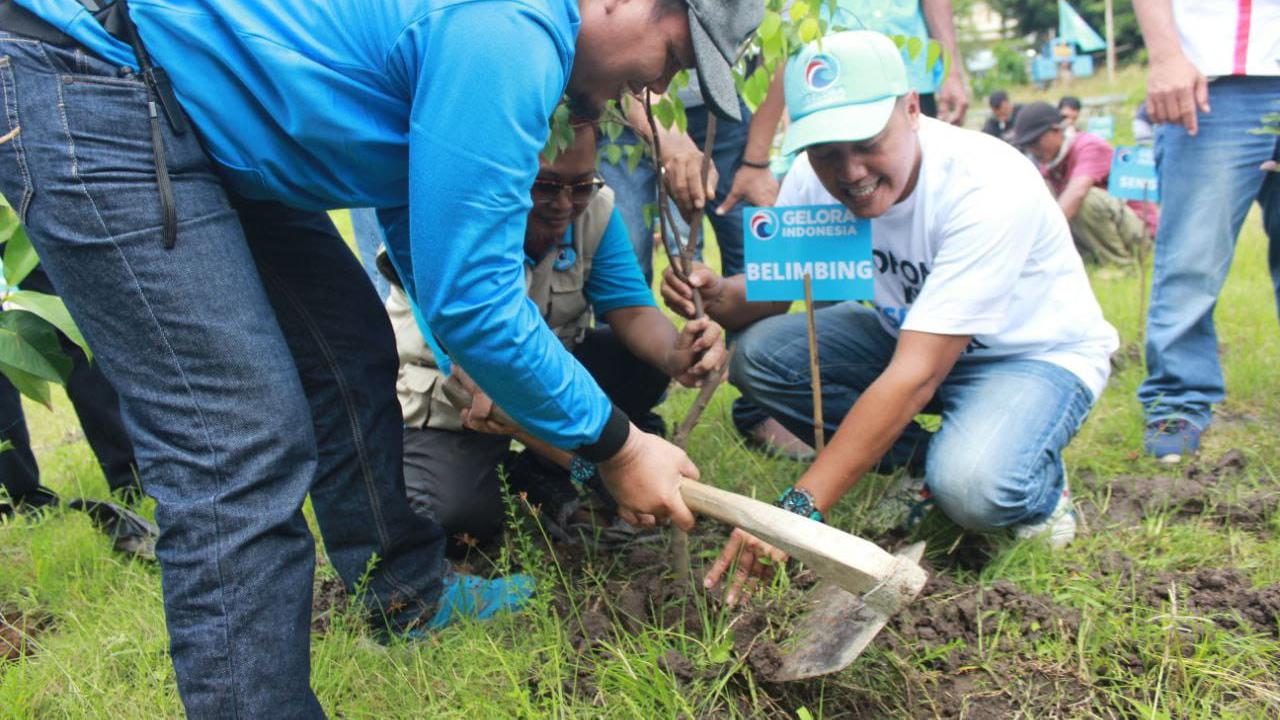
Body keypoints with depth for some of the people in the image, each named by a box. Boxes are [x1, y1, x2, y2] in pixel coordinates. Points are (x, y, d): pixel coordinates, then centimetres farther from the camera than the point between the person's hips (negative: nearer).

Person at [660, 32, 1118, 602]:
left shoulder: (987, 187, -34)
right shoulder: (813, 180, -16)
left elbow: (915, 376, -38)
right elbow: (767, 292, -7)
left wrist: (799, 507, -43)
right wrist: (716, 296, -34)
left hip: (1038, 353, -6)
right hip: (909, 333, 6)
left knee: (971, 487, -37)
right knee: (758, 354, -18)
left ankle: (1038, 485, 1)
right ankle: (927, 463, -2)